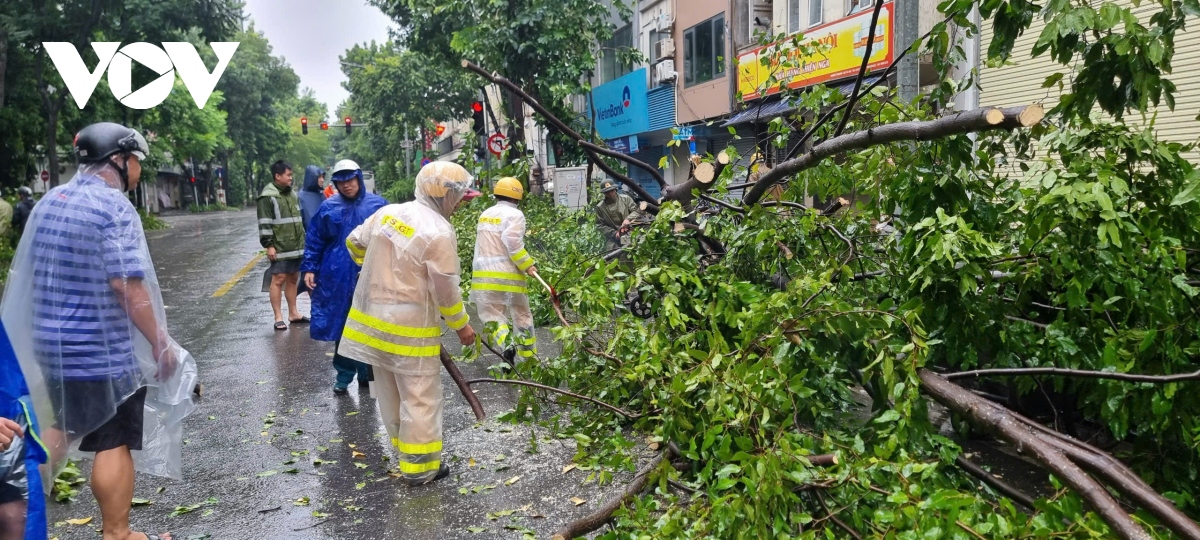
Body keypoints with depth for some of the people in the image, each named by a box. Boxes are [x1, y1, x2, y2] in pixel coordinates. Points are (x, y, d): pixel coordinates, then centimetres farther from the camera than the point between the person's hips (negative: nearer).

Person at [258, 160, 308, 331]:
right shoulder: (268, 197, -9)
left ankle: (293, 313, 22)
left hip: (296, 246, 7)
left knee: (292, 279, 13)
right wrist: (269, 245, -17)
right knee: (278, 279, -5)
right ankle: (278, 317, 0)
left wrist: (303, 241, 23)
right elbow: (264, 223, -13)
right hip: (279, 248, -7)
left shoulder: (292, 194, 16)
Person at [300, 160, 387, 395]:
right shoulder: (329, 208, 3)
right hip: (338, 277, 1)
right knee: (341, 325, 7)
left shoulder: (378, 205, 1)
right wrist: (309, 269, 3)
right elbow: (314, 240, 9)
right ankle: (344, 375, 20)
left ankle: (367, 372, 24)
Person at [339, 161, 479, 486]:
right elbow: (446, 290, -14)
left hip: (371, 319, 8)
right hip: (409, 327, -8)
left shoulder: (388, 212, 4)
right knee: (420, 398, 3)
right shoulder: (439, 233, -17)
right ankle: (419, 467, 10)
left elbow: (355, 242, 18)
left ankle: (405, 451, 32)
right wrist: (462, 325, 0)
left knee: (390, 395, 18)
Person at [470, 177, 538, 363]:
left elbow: (484, 244, 16)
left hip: (484, 274, 4)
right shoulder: (514, 215, -7)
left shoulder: (485, 215, 14)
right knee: (522, 315, 12)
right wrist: (527, 265, -11)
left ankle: (506, 345, -22)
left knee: (492, 315, 5)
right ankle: (528, 356, 19)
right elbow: (512, 243, -19)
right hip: (507, 275, -4)